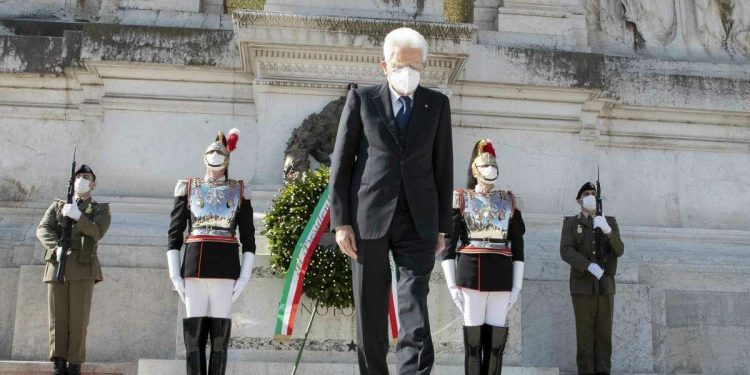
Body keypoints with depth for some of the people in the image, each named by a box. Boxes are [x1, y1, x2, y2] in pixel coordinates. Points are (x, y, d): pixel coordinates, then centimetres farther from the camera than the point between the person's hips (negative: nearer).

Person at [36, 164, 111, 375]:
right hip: (57, 266, 2)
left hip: (83, 267, -2)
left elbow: (97, 232, -2)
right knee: (57, 318, -3)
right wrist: (56, 247, -14)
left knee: (78, 318, -6)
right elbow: (42, 229, 5)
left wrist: (78, 216, -15)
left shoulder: (101, 210, 17)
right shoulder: (57, 206, 21)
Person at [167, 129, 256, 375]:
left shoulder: (239, 190, 13)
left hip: (226, 267, 0)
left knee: (220, 331, -2)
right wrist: (175, 275, 0)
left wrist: (244, 277, 0)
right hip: (195, 265, 0)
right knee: (194, 330, -2)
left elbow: (248, 237, 10)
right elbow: (174, 234, 9)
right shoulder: (188, 187, 12)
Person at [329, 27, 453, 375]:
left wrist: (442, 226, 6)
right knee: (370, 311, 6)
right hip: (369, 217, 0)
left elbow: (443, 167, 9)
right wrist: (341, 222, -6)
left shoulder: (437, 104, 7)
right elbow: (341, 162, 1)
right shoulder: (361, 98, 2)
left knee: (415, 312, -8)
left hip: (418, 221, 1)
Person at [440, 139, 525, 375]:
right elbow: (448, 244, 2)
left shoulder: (509, 202, 13)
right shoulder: (461, 199, 6)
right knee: (472, 341, -1)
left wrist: (517, 285, 4)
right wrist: (452, 284, -5)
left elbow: (518, 247, 11)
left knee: (496, 341, 2)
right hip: (471, 276, -2)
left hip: (501, 278, 2)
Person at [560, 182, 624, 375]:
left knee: (604, 335, 1)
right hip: (583, 286, -2)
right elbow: (566, 252, -14)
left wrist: (607, 230, -27)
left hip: (605, 286, 2)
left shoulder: (610, 222, 8)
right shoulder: (570, 223, 1)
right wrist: (589, 266, -31)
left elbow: (618, 251, -7)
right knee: (585, 335, -4)